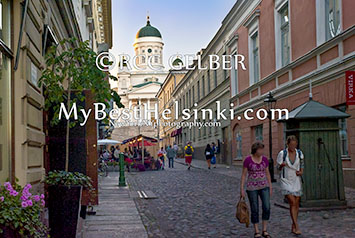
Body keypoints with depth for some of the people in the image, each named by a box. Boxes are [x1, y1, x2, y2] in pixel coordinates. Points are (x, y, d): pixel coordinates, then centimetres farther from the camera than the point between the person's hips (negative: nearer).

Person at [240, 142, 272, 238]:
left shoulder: (264, 159, 1)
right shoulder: (247, 160, -10)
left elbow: (267, 174, 9)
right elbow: (243, 175, -6)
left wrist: (270, 188, 8)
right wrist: (241, 189, -8)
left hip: (264, 186, 3)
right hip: (252, 187, -3)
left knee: (267, 208, -6)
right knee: (255, 210, 0)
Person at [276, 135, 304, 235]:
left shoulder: (299, 153, 0)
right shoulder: (282, 153, -9)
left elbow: (302, 165, 14)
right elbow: (278, 168, -2)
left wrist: (301, 172, -7)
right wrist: (282, 165, -25)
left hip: (296, 181, 4)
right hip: (286, 181, -4)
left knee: (297, 204, 6)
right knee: (292, 203, -14)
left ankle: (293, 227, 18)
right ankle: (297, 226, -12)